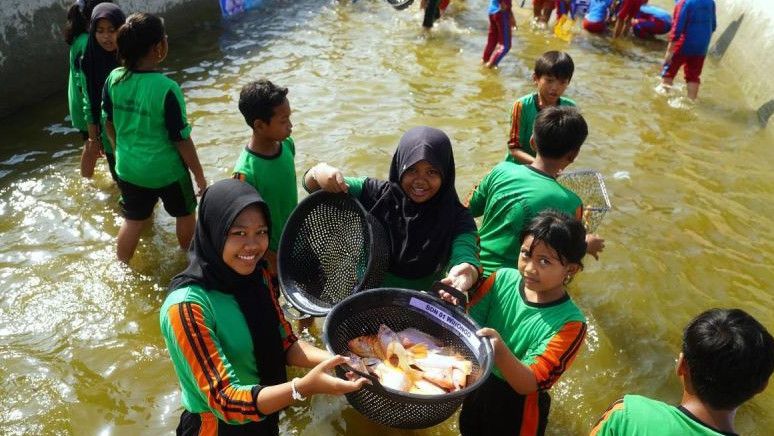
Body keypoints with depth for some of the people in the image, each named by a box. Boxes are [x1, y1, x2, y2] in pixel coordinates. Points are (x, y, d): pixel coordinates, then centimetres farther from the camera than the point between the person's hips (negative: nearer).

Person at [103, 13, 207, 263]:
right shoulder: (166, 88, -25)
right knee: (185, 214, 22)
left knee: (133, 221, 22)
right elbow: (181, 139, -19)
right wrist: (200, 176, -8)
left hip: (128, 168, 5)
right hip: (166, 170, -4)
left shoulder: (114, 79, -9)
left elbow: (109, 124, 4)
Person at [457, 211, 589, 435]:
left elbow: (528, 384, -29)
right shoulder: (503, 279, -17)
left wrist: (499, 349, -48)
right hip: (477, 386, 4)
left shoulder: (569, 322, -26)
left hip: (517, 408, -4)